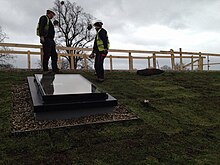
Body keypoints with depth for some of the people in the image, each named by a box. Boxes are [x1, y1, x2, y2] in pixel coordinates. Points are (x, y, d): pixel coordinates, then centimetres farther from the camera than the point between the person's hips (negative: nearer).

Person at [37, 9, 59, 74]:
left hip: (50, 39, 10)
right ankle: (45, 70, -13)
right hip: (46, 39, -9)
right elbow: (41, 27, -13)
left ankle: (55, 70, 1)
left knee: (54, 54, 2)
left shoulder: (49, 20, 30)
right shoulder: (44, 18, 2)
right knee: (47, 54, -14)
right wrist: (41, 36, -24)